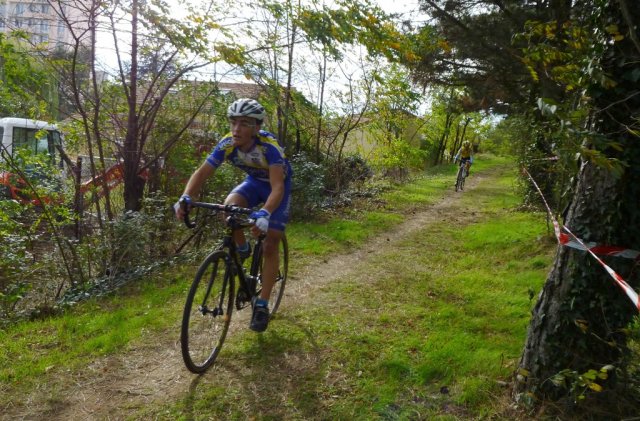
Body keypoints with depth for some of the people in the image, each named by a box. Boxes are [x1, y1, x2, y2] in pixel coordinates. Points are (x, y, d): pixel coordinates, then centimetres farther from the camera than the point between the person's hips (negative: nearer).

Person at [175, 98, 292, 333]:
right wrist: (185, 198, -42)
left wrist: (265, 214, -63)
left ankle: (262, 305, 1)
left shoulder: (268, 146, -36)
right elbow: (201, 173, -23)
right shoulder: (227, 144, -23)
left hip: (277, 185, -4)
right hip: (254, 181, 4)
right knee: (230, 206, -29)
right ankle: (242, 249, 1)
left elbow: (278, 187, -45)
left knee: (270, 245, -11)